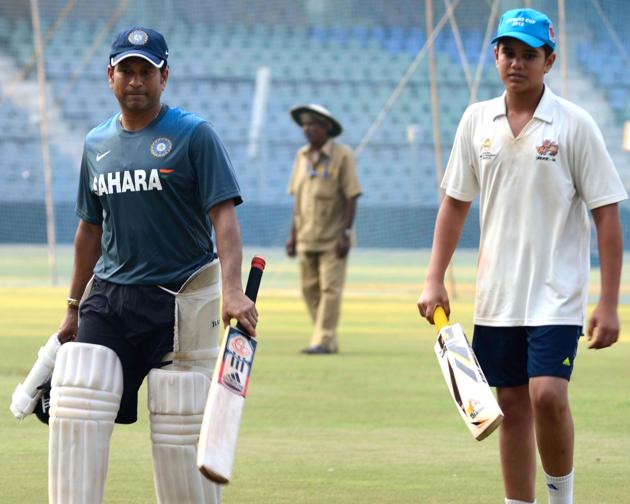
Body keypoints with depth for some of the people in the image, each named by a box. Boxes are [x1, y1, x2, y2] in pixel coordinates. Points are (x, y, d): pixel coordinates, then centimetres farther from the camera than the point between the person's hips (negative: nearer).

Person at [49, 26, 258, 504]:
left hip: (182, 301, -5)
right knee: (75, 412, -6)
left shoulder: (195, 135, -6)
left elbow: (224, 215, -14)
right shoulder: (97, 143, 12)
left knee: (181, 428, -3)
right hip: (109, 298, 5)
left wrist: (232, 290, -28)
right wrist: (74, 307, 22)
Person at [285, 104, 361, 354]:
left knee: (330, 289, -8)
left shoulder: (342, 155, -7)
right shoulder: (302, 156, 11)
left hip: (333, 239, -6)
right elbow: (298, 199, 15)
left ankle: (323, 341, -7)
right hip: (307, 238, 6)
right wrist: (293, 235, 10)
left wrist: (346, 234, -16)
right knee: (310, 290, 6)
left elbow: (351, 197, -10)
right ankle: (328, 340, 15)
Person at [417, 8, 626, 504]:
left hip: (556, 292, -4)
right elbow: (455, 202, 14)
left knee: (547, 395, -17)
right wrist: (434, 280, 7)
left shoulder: (574, 124, -6)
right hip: (496, 294, 4)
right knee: (512, 405, 6)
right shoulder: (477, 121, 6)